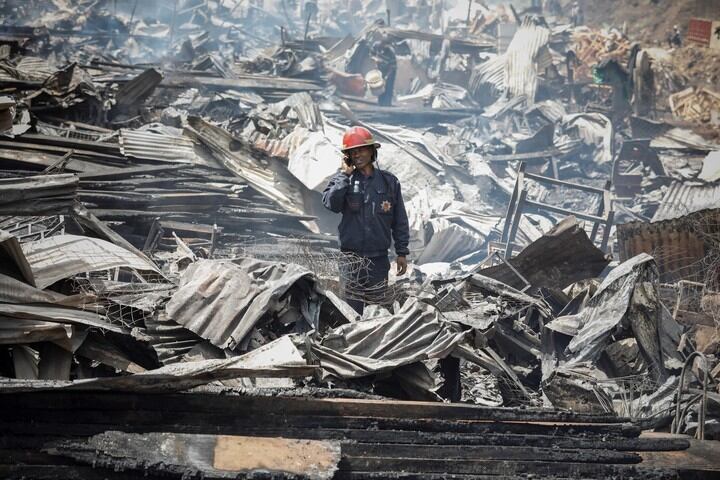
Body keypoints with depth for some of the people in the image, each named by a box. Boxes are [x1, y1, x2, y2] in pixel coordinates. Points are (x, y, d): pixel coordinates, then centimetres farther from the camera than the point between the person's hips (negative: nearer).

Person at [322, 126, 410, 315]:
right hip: (351, 258, -1)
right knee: (352, 310, -4)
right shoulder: (342, 179, 3)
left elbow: (400, 220, 9)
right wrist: (345, 175, -12)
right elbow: (331, 204, -17)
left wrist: (402, 252, 7)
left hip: (379, 258, 1)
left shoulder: (389, 182, 6)